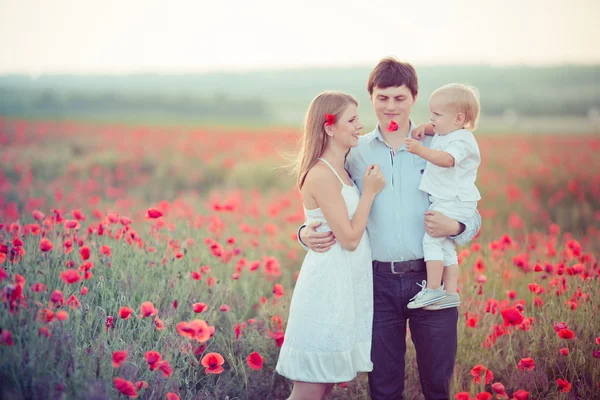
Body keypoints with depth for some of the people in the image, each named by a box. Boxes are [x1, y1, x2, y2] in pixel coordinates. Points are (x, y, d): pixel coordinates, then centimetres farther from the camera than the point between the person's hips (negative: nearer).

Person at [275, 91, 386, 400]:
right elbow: (349, 238, -17)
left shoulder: (341, 172, 12)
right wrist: (369, 192, -9)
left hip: (346, 285, 9)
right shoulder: (321, 175, -16)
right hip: (329, 286, -9)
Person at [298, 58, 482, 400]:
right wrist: (308, 233, -8)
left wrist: (454, 227, -17)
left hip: (430, 277, -1)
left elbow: (472, 217, 5)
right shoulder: (356, 153, 7)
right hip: (379, 280, 1)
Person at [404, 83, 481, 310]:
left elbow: (447, 159, -37)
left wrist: (421, 150, -48)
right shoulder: (443, 135, 14)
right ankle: (451, 292, 18)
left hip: (454, 203, -11)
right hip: (444, 201, 11)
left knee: (431, 240, -15)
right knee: (446, 246, 13)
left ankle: (433, 289, -13)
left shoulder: (461, 140, -17)